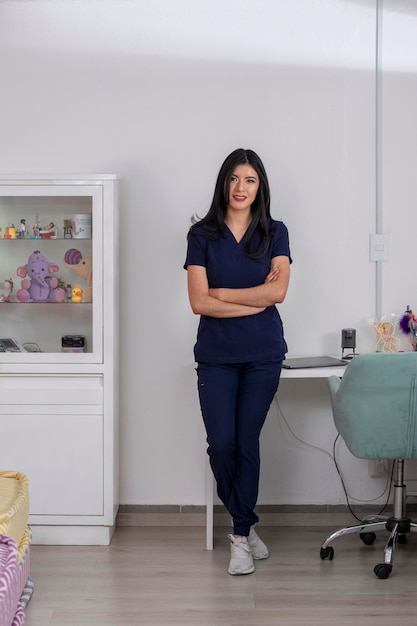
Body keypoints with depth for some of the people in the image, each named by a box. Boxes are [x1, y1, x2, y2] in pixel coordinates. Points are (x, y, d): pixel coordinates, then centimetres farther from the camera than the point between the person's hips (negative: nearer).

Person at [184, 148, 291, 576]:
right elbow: (198, 302, -8)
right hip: (216, 354, 0)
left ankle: (240, 534, 13)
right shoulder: (202, 235, 1)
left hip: (263, 354, 0)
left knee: (247, 441, 1)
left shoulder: (274, 233, 4)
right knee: (221, 444, -3)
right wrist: (256, 299, -11)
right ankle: (245, 523, 20)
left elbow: (278, 290, -10)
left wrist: (221, 292, -9)